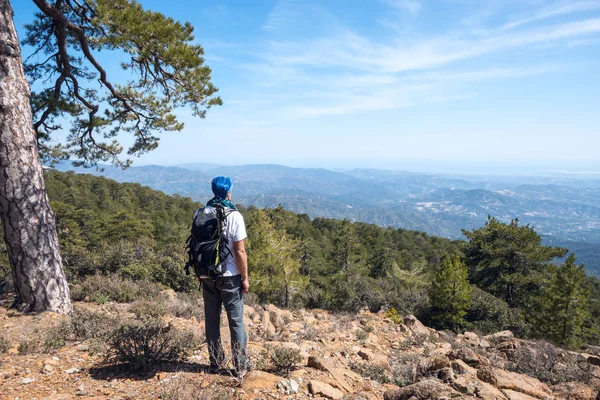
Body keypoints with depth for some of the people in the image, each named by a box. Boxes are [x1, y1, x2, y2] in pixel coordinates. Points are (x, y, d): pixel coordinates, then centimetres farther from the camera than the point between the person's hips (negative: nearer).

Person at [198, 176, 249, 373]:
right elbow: (240, 251, -15)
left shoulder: (201, 214, 0)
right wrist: (245, 277, -5)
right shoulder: (234, 216, -14)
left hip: (207, 275, 4)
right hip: (230, 276, -4)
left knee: (211, 319, 14)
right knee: (236, 320, 8)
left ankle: (216, 362, 24)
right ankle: (240, 363, 16)